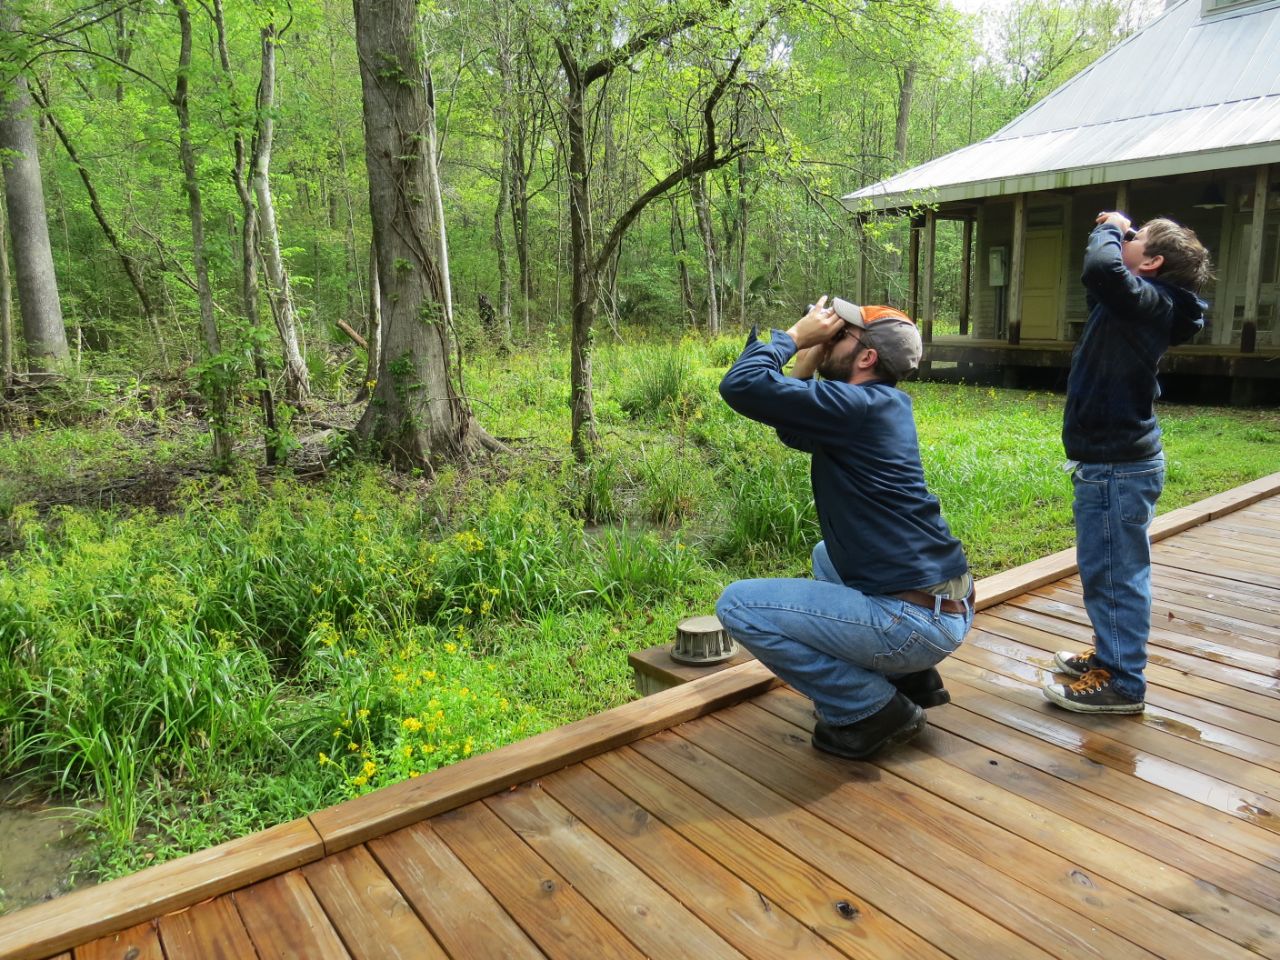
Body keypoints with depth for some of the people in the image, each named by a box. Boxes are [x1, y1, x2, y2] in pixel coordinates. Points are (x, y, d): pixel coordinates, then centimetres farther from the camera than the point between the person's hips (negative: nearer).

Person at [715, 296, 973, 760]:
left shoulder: (856, 406, -18)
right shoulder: (883, 405, 10)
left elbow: (740, 386, -23)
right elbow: (792, 430, 21)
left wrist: (797, 335, -7)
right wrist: (810, 355, 10)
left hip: (916, 621, -9)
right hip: (949, 605, 10)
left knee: (738, 605, -9)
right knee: (828, 555, 35)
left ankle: (873, 710, 0)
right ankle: (910, 677, 22)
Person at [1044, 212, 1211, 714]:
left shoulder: (1147, 300, -17)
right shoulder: (1145, 304, 10)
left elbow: (1101, 268, -37)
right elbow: (1105, 277, 30)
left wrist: (1110, 230, -16)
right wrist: (1112, 230, 12)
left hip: (1116, 466, -10)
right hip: (1118, 459, 10)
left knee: (1112, 572, -2)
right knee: (1109, 569, 20)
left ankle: (1122, 683, 8)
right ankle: (1112, 654, 35)